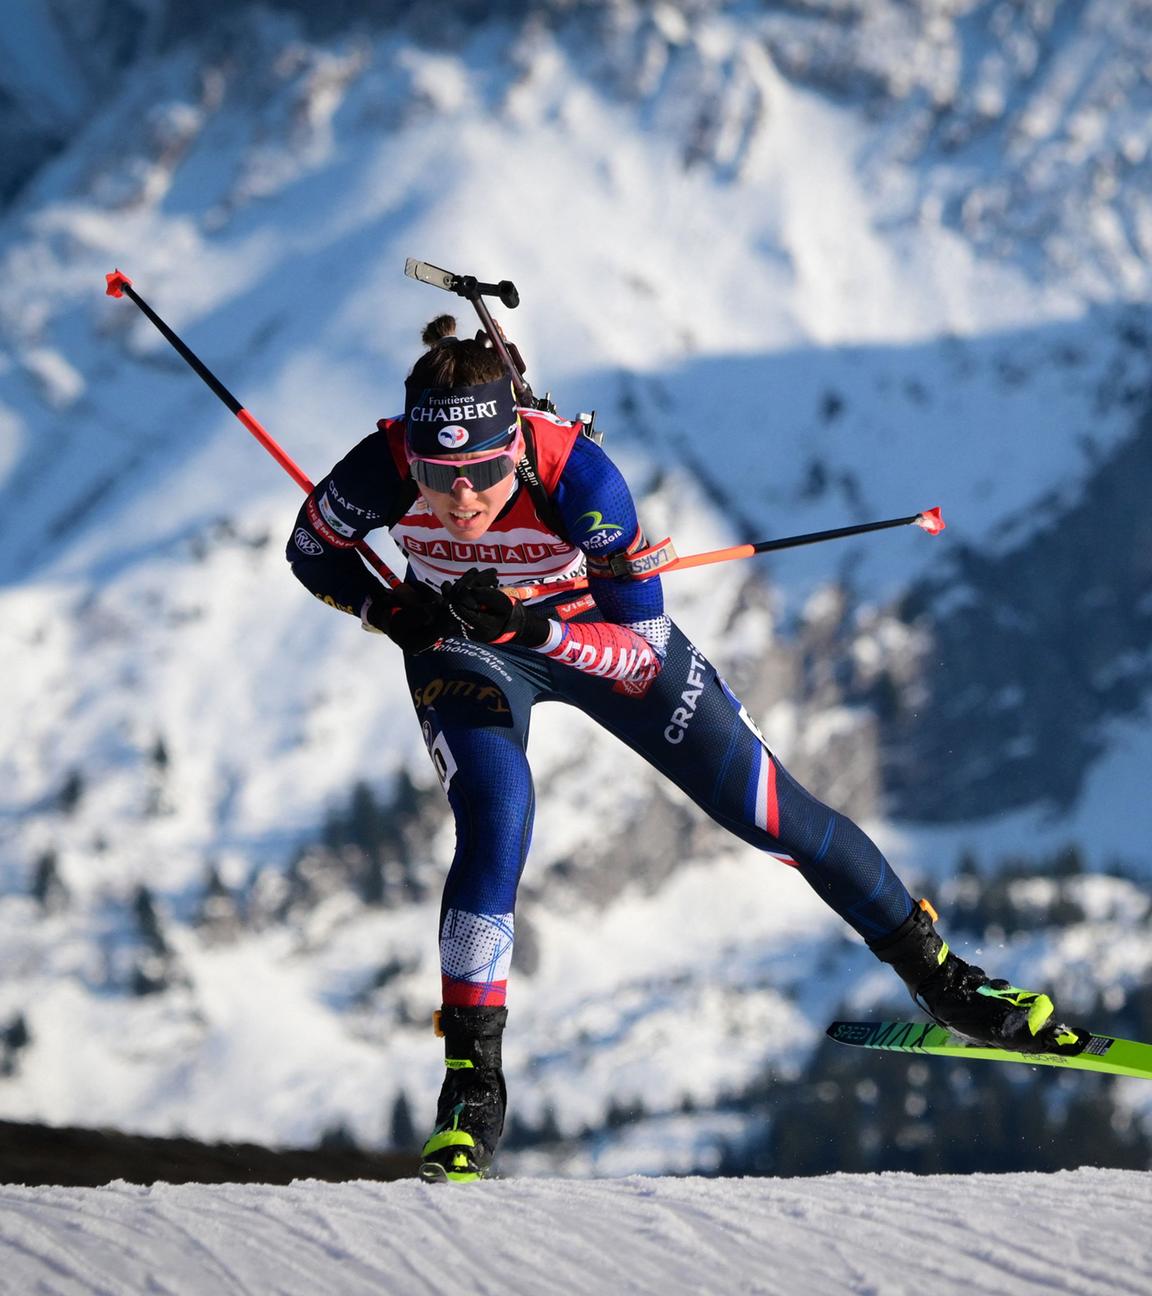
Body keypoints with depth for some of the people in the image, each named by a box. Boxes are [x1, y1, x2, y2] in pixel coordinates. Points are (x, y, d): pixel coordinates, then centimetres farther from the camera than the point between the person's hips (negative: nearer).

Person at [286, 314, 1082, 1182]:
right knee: (496, 824, -26)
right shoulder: (381, 471, -34)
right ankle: (473, 1089, -14)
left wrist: (529, 624, -47)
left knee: (771, 812, 4)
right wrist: (390, 612, -26)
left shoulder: (575, 474, -39)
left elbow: (643, 648, -33)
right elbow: (312, 551, -11)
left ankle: (933, 969, 24)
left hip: (594, 623, 0)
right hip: (461, 647, 0)